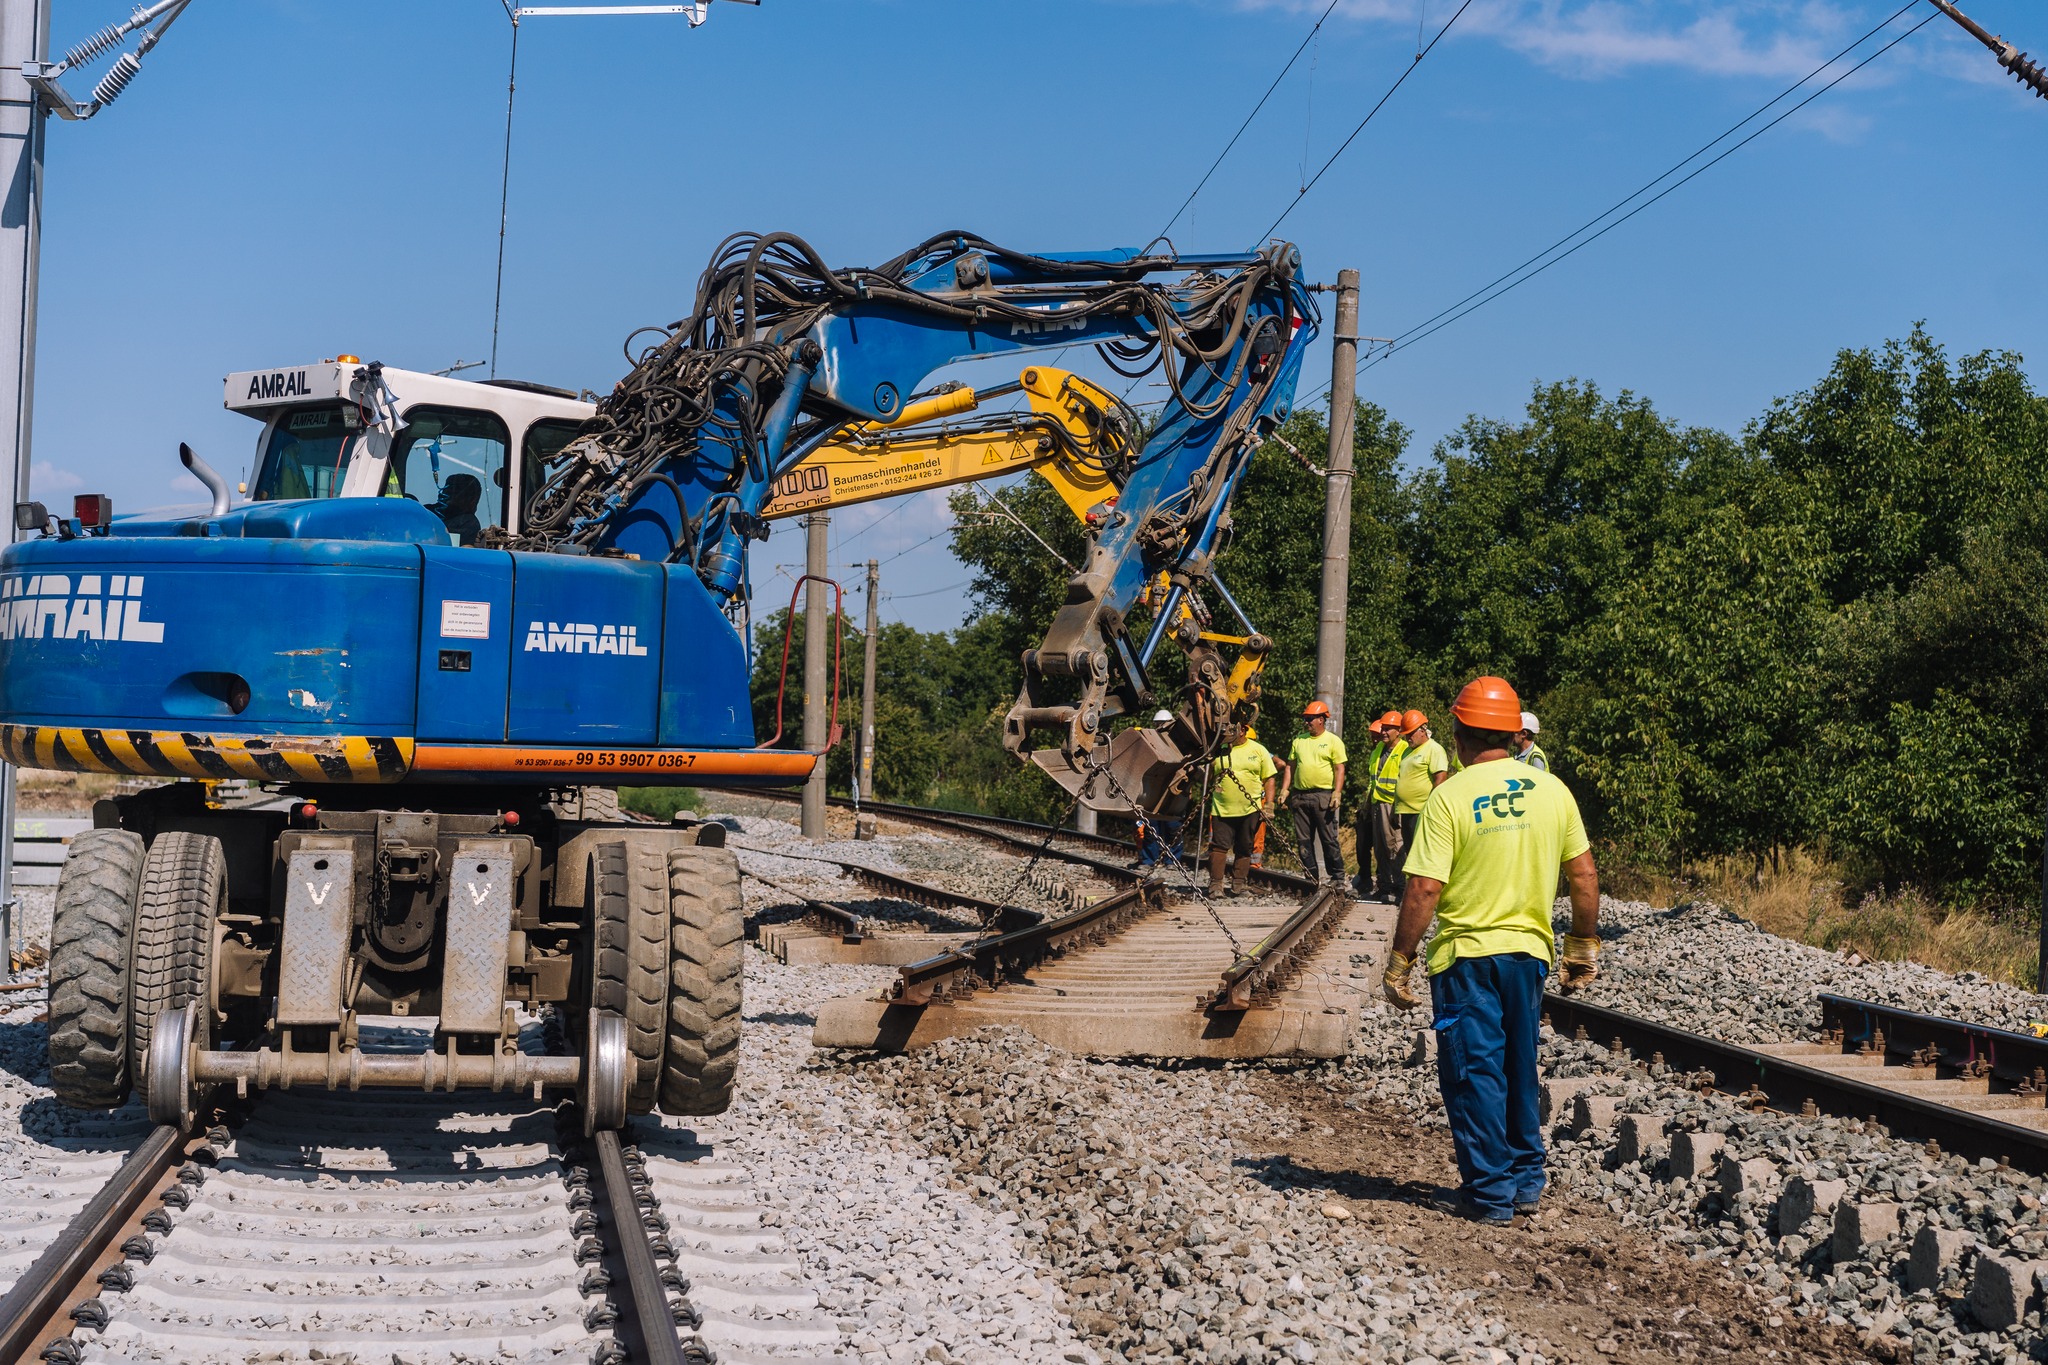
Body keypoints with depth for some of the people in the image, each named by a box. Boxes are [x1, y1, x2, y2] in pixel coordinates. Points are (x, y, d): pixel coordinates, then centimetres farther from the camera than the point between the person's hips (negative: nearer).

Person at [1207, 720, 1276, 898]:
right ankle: (1215, 885, -5)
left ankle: (1239, 885, 14)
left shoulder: (1258, 750, 4)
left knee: (1244, 849, 6)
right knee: (1219, 846, -6)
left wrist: (1268, 805, -1)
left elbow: (1269, 779, 6)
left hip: (1250, 810, 0)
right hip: (1222, 810, 0)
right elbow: (1207, 779, 12)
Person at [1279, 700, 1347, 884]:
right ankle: (1311, 878, 12)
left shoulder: (1333, 741, 0)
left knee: (1329, 839, -3)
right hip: (1301, 797, 5)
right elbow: (1290, 766, 16)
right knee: (1303, 840, 6)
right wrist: (1284, 789, 7)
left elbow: (1339, 769, -5)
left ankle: (1337, 877, 3)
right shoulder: (1299, 740, 14)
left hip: (1324, 797, -5)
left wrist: (1337, 793, -15)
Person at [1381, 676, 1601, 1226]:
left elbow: (1423, 891, -16)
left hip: (1466, 954, -5)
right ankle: (1526, 1180, 25)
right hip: (1529, 951, 5)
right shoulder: (1551, 790, 1)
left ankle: (1490, 1192, 8)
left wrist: (1398, 964, -7)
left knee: (1474, 1072, 5)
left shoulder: (1450, 796, -13)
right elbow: (1584, 876, 5)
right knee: (1518, 1069, 18)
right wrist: (1584, 947, 17)